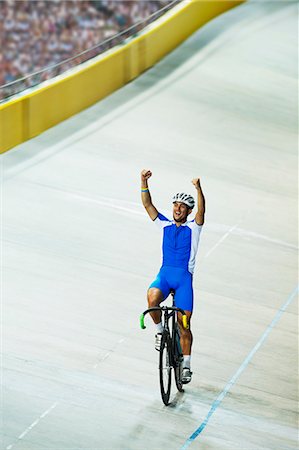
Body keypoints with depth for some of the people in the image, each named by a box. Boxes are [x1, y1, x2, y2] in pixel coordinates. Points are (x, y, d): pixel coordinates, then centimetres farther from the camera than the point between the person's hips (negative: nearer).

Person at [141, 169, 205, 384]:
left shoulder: (193, 228, 3)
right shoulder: (165, 225, 11)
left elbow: (201, 210, -16)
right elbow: (147, 204, 4)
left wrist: (198, 188, -32)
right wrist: (144, 182, -9)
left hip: (184, 277, -2)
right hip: (164, 275, 2)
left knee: (184, 324, -1)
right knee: (152, 298, -32)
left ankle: (186, 364, 13)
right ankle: (160, 330, -6)